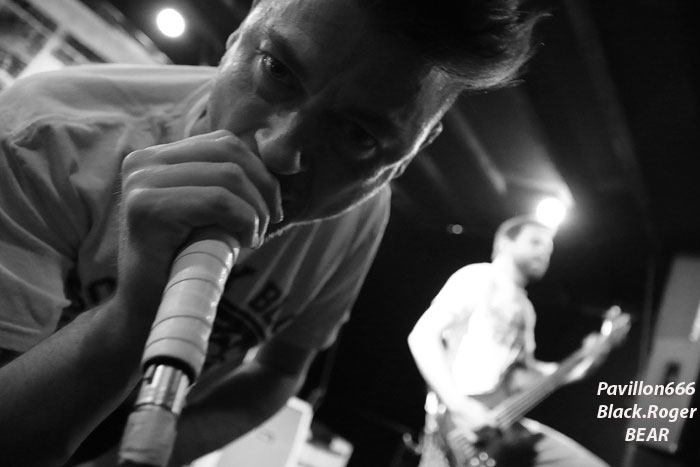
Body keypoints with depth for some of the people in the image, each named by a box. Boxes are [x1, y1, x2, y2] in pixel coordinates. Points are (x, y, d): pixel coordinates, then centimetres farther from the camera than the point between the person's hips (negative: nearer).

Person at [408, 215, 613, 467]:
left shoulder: (524, 308, 23)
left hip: (505, 424, 8)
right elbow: (422, 336, -13)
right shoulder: (478, 277, -2)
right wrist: (459, 406, -21)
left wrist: (584, 364, 12)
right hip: (456, 424, -8)